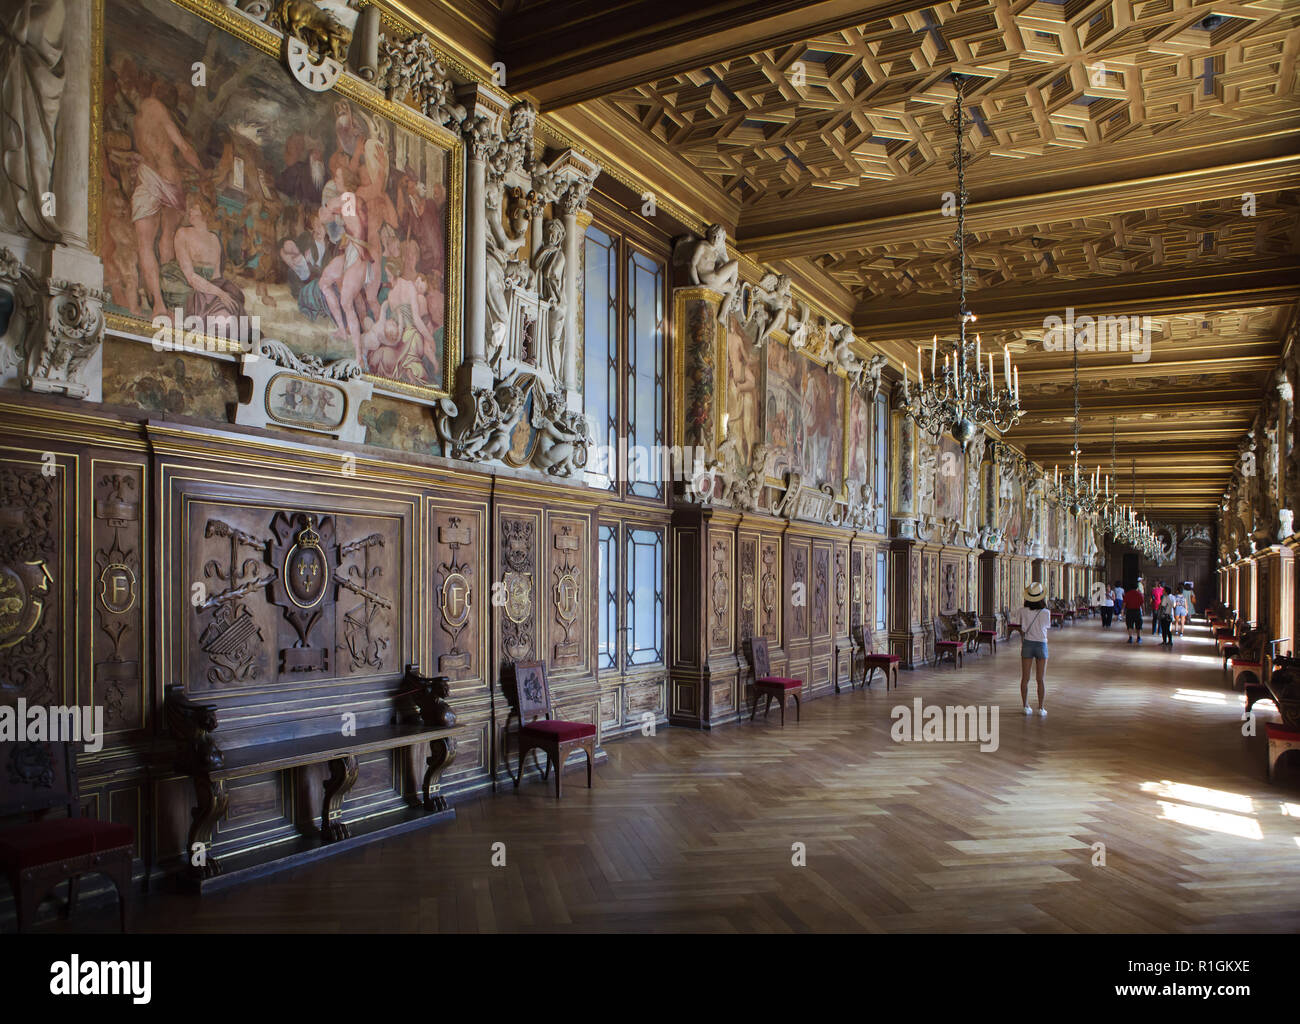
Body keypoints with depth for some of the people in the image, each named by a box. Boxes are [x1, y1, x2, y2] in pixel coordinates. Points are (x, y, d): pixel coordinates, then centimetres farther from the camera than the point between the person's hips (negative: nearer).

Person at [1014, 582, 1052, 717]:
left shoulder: (1022, 612, -10)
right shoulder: (1045, 613, -12)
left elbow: (1021, 631, -2)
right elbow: (1047, 626, 7)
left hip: (1027, 644, 1)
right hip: (1041, 645, -1)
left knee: (1025, 679, 10)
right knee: (1040, 680, 8)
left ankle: (1026, 706, 14)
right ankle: (1041, 708, 10)